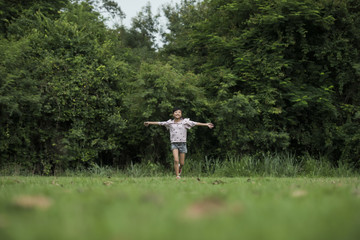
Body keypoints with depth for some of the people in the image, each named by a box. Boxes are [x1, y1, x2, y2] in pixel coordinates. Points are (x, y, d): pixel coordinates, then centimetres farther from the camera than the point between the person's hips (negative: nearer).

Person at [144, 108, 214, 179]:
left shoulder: (185, 121, 0)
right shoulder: (170, 122, 5)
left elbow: (195, 123, -5)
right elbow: (160, 123, 12)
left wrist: (206, 124, -12)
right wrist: (149, 123, 17)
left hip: (182, 143, 0)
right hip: (174, 143, 0)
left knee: (182, 163, 5)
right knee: (176, 160, -18)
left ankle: (179, 168, 40)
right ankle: (177, 175, -9)